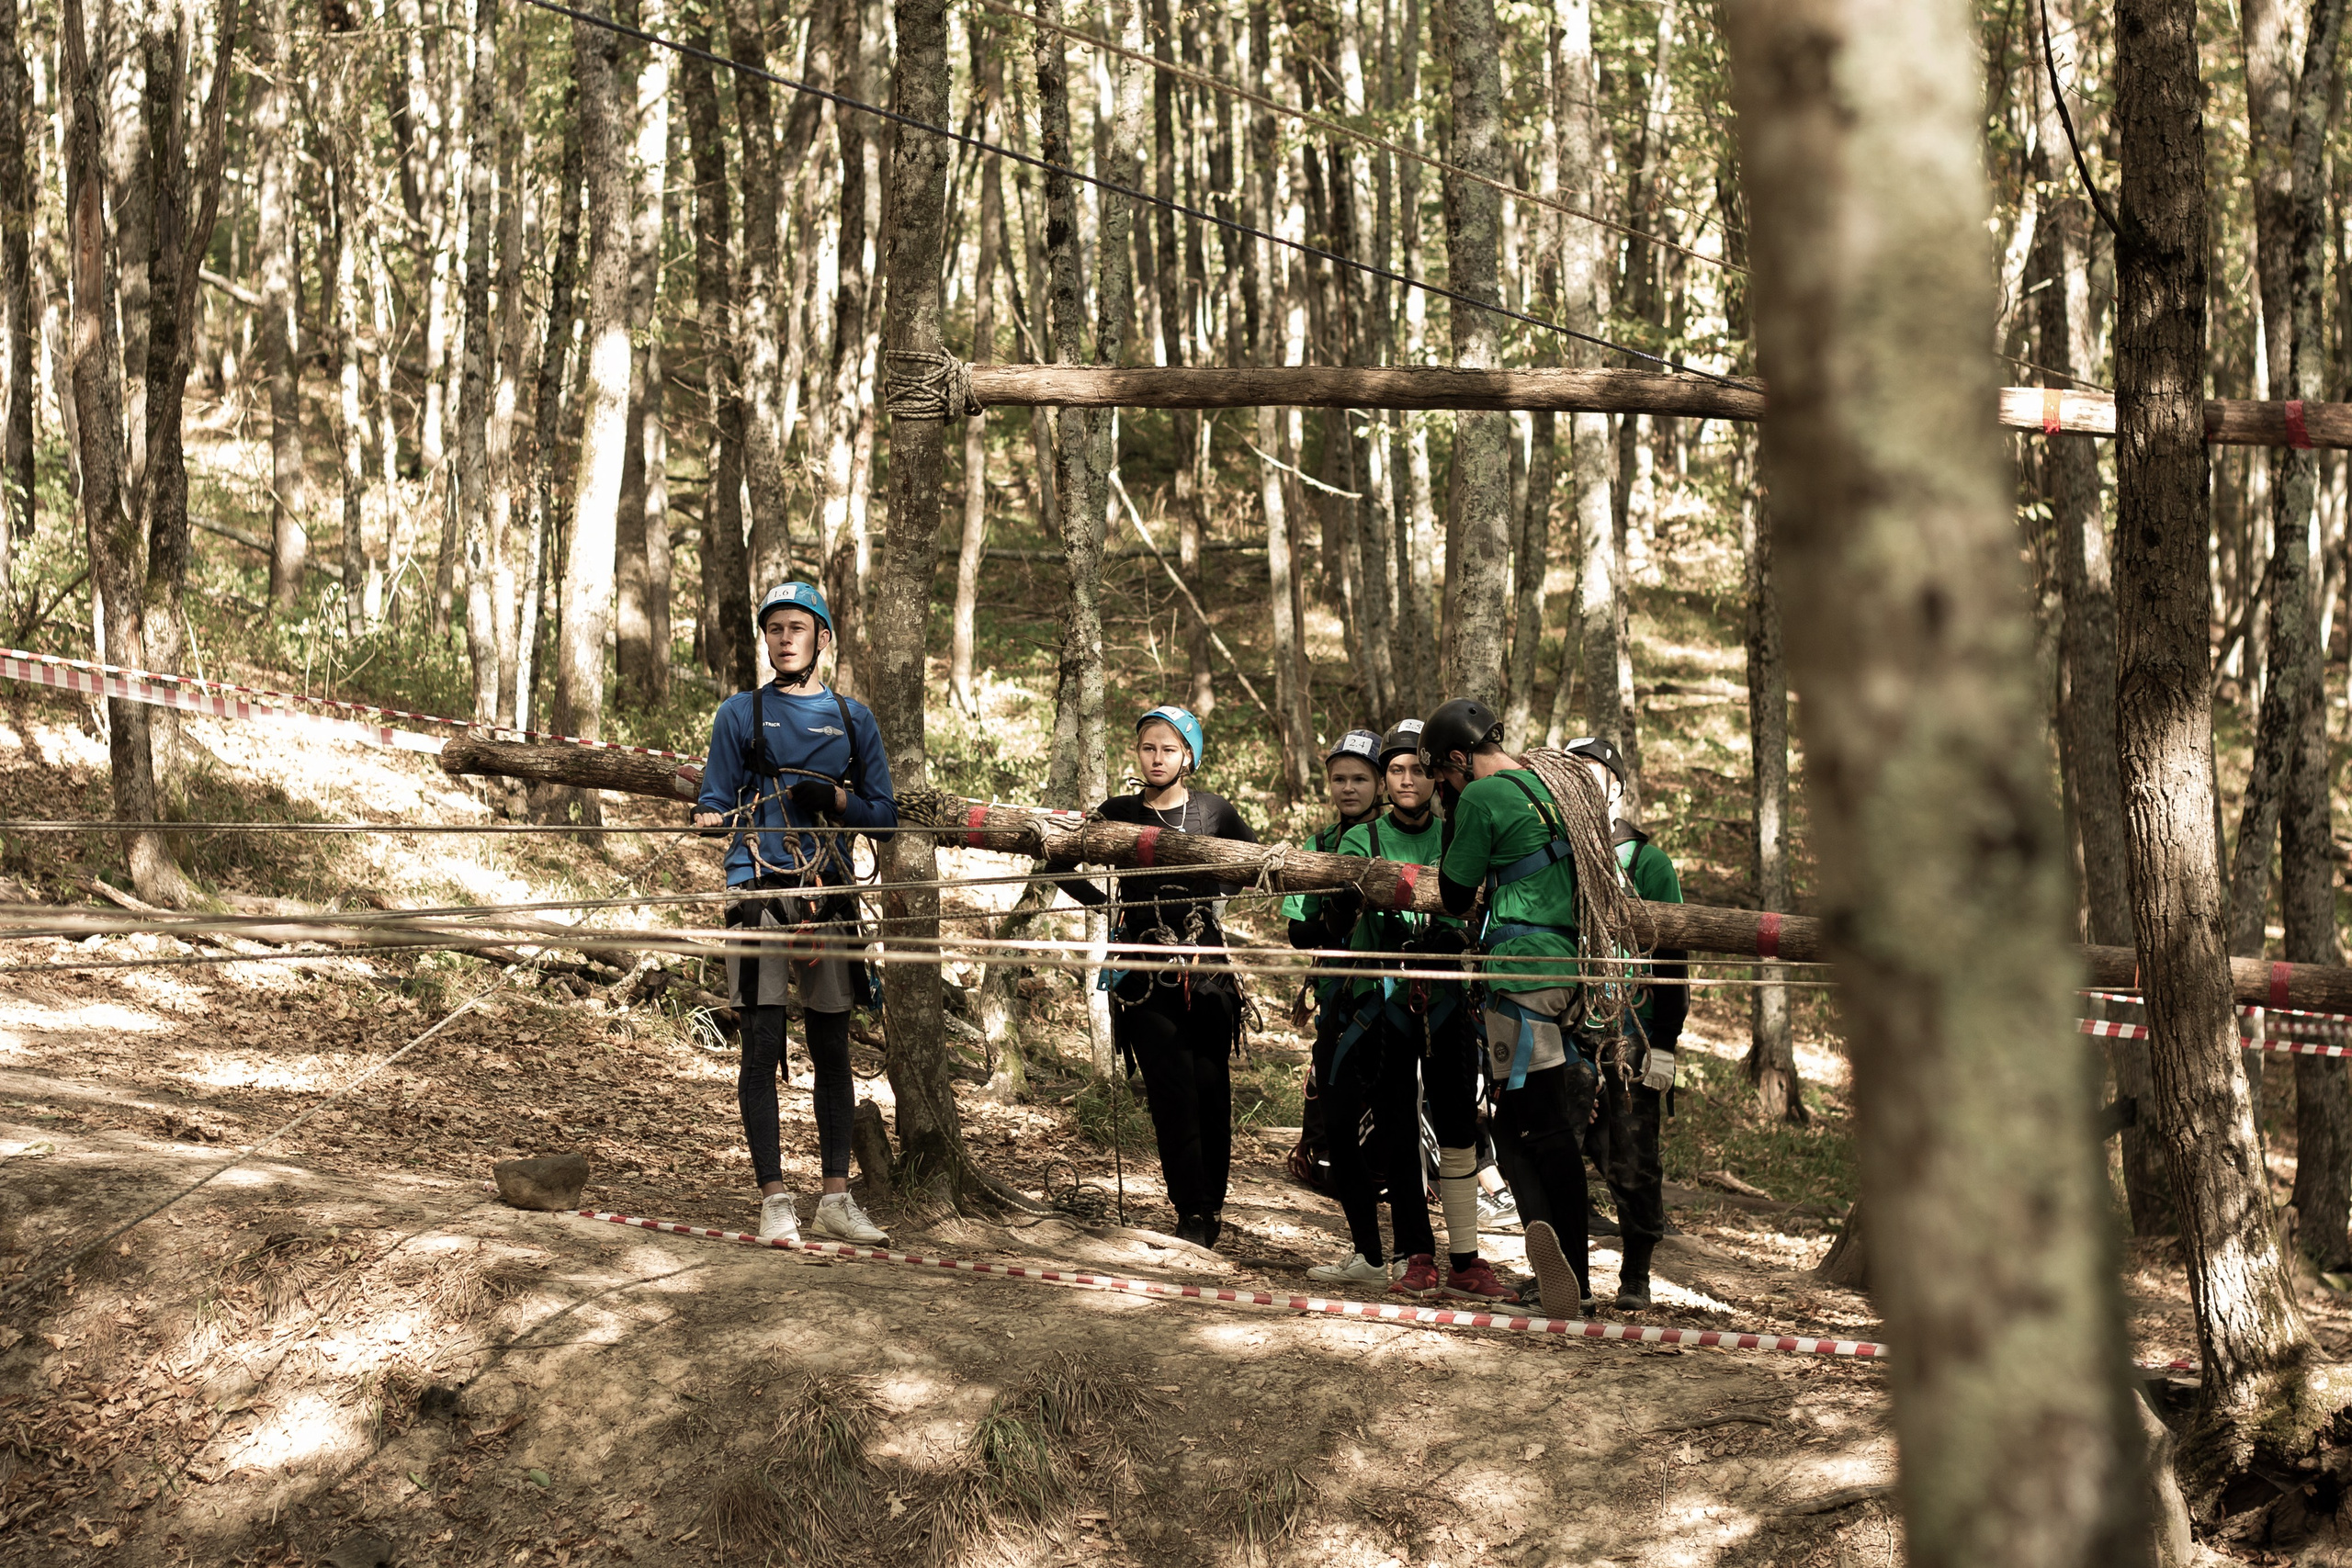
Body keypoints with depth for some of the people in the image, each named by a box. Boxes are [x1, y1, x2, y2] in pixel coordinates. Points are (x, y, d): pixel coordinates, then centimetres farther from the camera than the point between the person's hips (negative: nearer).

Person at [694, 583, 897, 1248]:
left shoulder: (852, 718, 16)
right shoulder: (740, 713, 10)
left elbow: (884, 814, 12)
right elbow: (715, 803, 7)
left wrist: (833, 799, -6)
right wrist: (708, 819, -16)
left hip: (829, 894, 2)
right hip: (759, 891, -2)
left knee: (831, 1049, 5)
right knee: (762, 1047, -6)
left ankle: (836, 1199, 9)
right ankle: (774, 1200, -4)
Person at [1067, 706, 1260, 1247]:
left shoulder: (1214, 811, 7)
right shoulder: (1118, 813, 5)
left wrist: (1219, 894, 6)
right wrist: (1108, 904, 3)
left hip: (1207, 973, 1)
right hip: (1145, 977, -1)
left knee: (1211, 1092, -2)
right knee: (1173, 1095, -8)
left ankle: (1211, 1207, 8)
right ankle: (1194, 1216, -5)